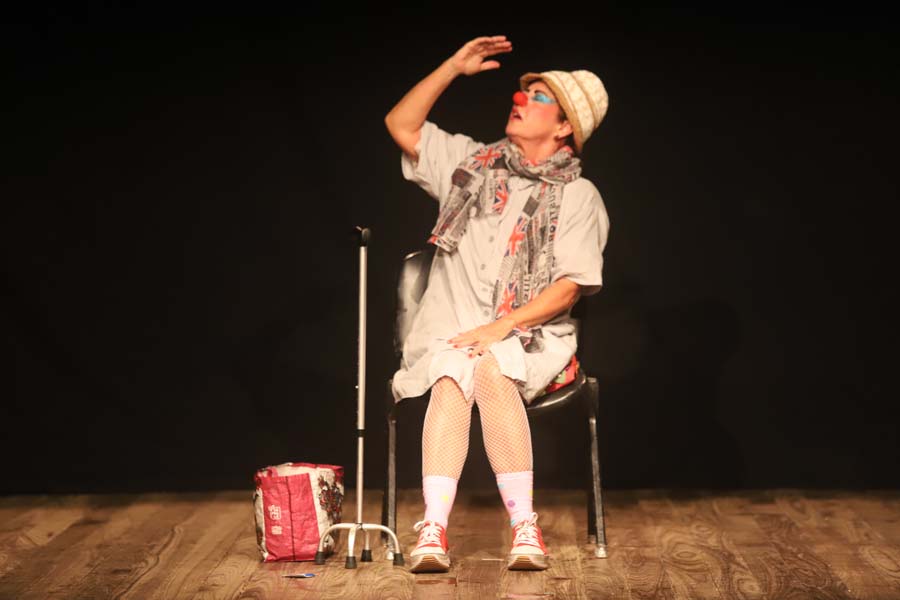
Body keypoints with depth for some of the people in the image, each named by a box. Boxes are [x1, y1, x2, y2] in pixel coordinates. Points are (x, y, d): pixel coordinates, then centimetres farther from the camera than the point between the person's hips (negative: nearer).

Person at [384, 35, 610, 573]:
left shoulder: (578, 195, 5)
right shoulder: (472, 162, 18)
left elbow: (569, 286, -5)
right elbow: (401, 125, 14)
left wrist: (502, 327, -17)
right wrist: (455, 66, 8)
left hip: (531, 334, -2)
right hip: (452, 327, 3)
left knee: (490, 370, -36)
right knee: (453, 377, -32)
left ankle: (525, 529, -36)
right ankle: (434, 532, -43)